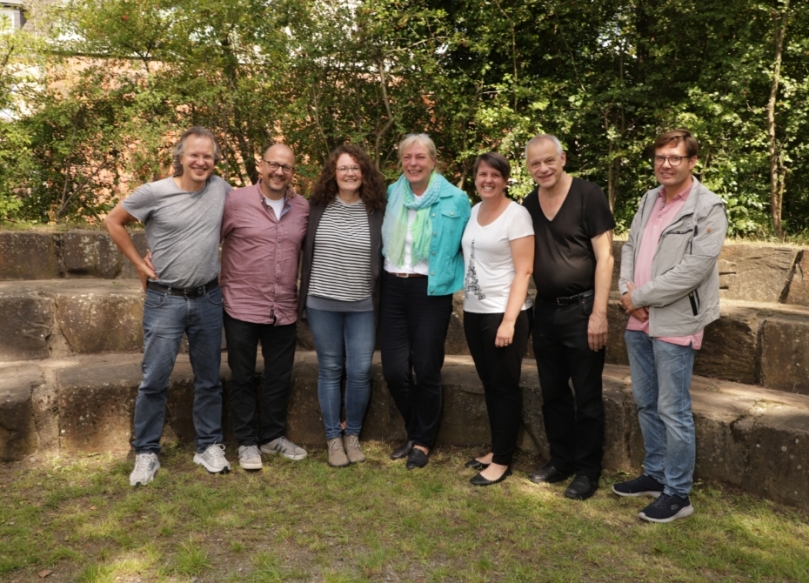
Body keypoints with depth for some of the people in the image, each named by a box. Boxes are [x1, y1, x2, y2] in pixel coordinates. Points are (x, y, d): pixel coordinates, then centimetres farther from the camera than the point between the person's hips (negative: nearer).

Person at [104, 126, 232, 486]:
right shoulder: (154, 193, -10)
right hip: (165, 300, -3)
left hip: (209, 299, 3)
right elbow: (113, 222, 3)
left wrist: (224, 265, 7)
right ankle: (146, 453, 17)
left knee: (209, 378, 11)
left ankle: (209, 446, 25)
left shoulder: (221, 189, -1)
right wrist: (139, 264, -1)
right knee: (155, 379, 2)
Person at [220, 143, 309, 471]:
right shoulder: (235, 202, -8)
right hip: (242, 309, -3)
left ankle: (273, 436, 34)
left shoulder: (303, 208, 3)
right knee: (243, 378, 11)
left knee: (279, 379, 15)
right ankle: (247, 442, 27)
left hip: (284, 311, 3)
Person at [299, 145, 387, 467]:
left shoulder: (377, 211, -1)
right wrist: (303, 296, 7)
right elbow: (305, 252, 9)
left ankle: (353, 435, 23)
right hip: (322, 303, 1)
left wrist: (382, 301, 2)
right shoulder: (317, 207, 1)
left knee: (360, 372, 2)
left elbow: (385, 257, 4)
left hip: (363, 306, 0)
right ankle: (333, 438, 22)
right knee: (330, 371, 8)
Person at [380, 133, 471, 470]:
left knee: (426, 369, 4)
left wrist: (465, 286, -1)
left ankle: (423, 441, 24)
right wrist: (383, 275, 14)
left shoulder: (455, 200, -4)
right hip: (393, 288, 4)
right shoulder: (391, 194, 7)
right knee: (394, 370, 3)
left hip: (430, 290, -3)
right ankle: (414, 432, 27)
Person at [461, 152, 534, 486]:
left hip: (503, 313, -7)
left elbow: (523, 271, -14)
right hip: (473, 311, 7)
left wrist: (509, 319, -20)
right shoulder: (473, 211, 10)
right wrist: (466, 302, 9)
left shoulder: (516, 214, -10)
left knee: (504, 386, 3)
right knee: (488, 384, 14)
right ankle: (497, 449, 27)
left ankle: (503, 460, 14)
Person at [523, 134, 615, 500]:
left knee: (587, 396, 5)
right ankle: (561, 460, 31)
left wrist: (599, 313, -17)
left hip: (581, 309, -6)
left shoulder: (588, 196, -10)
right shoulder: (529, 205, 7)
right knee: (552, 392, 15)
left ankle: (588, 470, 19)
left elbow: (604, 256, -12)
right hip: (545, 311, 6)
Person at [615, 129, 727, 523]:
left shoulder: (708, 207, -10)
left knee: (673, 411, 0)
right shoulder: (649, 200, 12)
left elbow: (695, 267, -18)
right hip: (638, 320, 7)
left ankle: (678, 494, 14)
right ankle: (655, 474, 33)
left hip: (674, 323, -7)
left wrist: (641, 296, -14)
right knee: (646, 403, 16)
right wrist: (627, 291, -5)